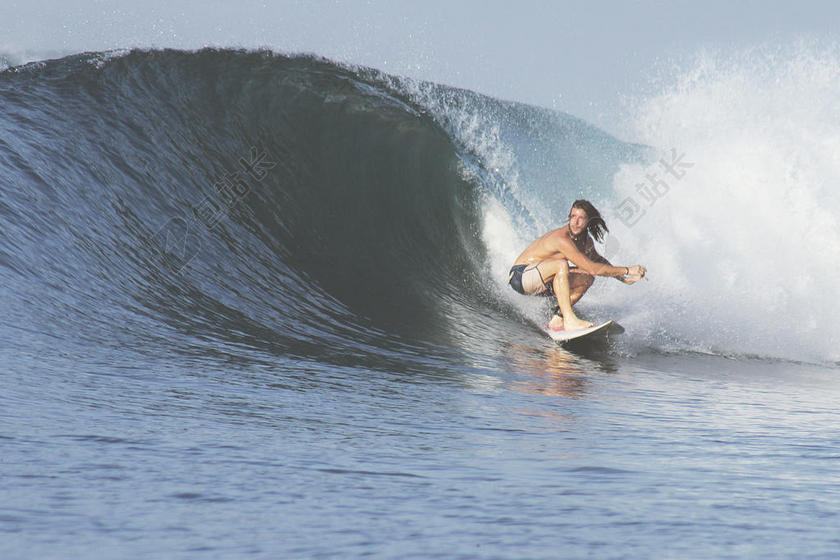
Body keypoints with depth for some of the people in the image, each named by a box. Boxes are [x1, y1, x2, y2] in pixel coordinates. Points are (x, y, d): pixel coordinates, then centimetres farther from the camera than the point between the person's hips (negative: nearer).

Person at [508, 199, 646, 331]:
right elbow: (592, 268, -29)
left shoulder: (585, 241, 3)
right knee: (561, 264, -34)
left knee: (587, 279, 3)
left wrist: (623, 278, 18)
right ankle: (569, 320, -35)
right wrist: (627, 270, -22)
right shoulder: (562, 239, -27)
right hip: (520, 277, -9)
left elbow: (598, 260, 25)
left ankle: (557, 320, -2)